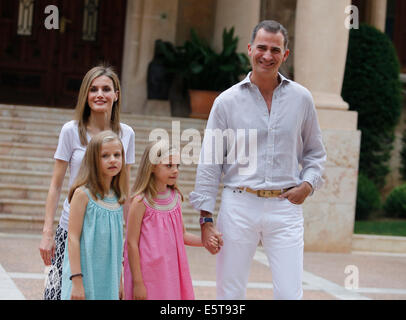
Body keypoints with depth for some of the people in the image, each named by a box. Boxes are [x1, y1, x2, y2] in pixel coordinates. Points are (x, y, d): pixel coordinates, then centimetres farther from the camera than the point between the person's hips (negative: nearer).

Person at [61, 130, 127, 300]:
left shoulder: (118, 198, 9)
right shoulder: (83, 194, -8)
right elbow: (73, 238, -10)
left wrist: (119, 281, 14)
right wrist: (76, 280, -15)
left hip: (108, 280, 5)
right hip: (85, 277, -5)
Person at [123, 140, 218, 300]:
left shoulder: (175, 198, 7)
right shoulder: (141, 201, -12)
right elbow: (132, 243, -12)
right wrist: (137, 282, -13)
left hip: (172, 274, 6)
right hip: (148, 275, -6)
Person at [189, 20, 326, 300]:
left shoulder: (301, 99, 7)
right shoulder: (227, 101, 3)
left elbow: (315, 152, 19)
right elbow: (210, 164, 4)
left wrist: (308, 184, -2)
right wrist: (206, 219, 0)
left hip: (285, 207, 1)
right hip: (239, 206, 0)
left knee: (290, 294, -6)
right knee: (230, 294, 5)